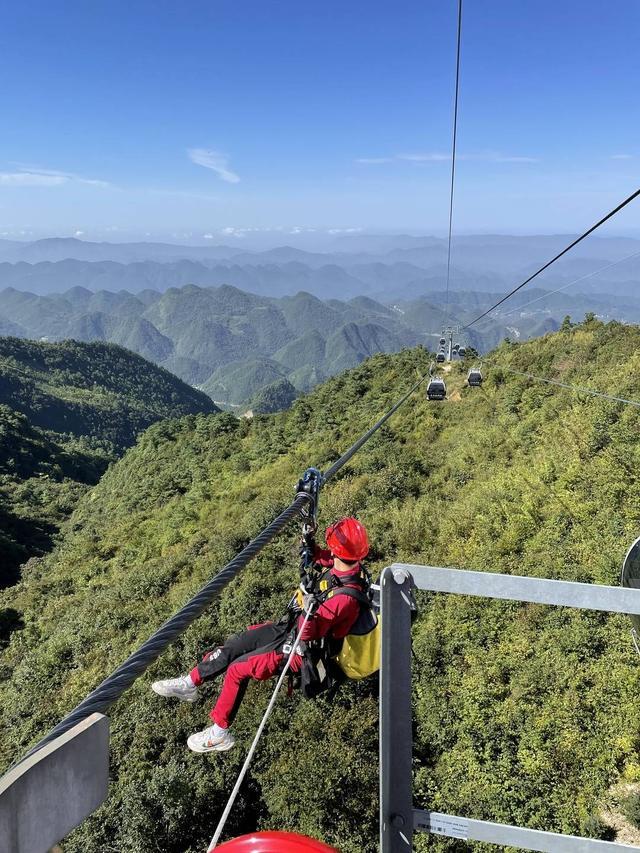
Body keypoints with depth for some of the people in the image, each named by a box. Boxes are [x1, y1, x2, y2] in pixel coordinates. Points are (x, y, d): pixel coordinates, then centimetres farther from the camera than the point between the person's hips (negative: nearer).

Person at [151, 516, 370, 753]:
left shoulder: (346, 598, -35)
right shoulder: (340, 565, -13)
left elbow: (307, 633, -31)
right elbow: (318, 555, 9)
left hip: (300, 649, -8)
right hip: (288, 626, 8)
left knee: (238, 668, -9)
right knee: (235, 644, 8)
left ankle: (219, 733, 8)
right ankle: (190, 683, 25)